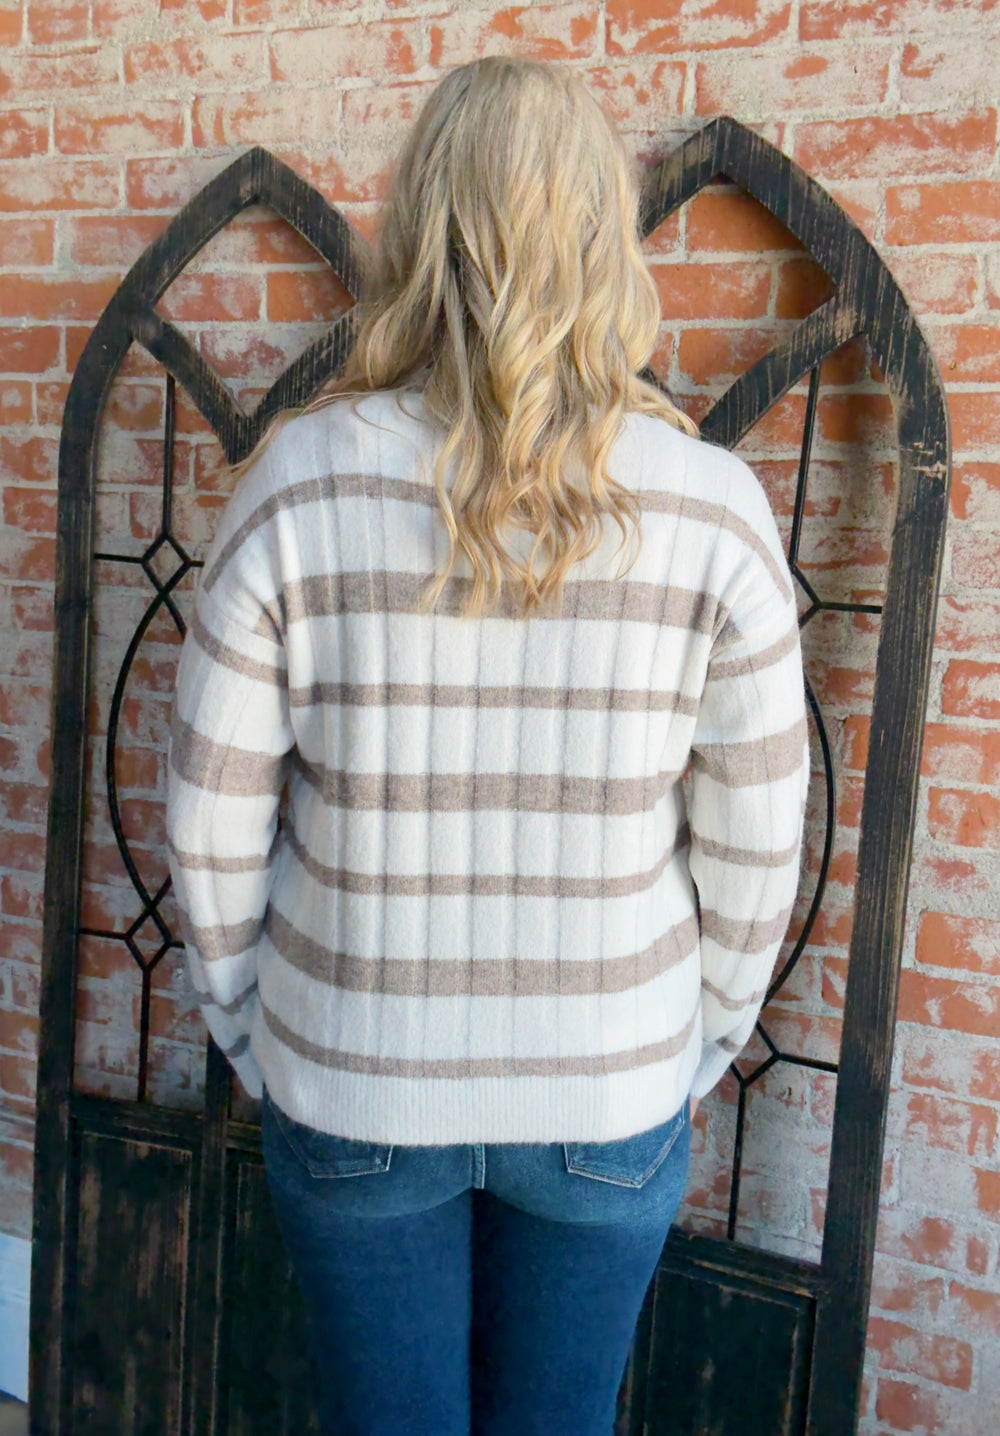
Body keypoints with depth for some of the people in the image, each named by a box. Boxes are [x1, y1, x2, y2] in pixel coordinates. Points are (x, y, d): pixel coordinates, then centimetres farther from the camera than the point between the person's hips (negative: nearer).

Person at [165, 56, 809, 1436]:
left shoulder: (299, 483, -15)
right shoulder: (712, 507, -14)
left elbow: (213, 824, -8)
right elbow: (755, 851, -7)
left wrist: (252, 1036, 8)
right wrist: (697, 1052, 10)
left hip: (351, 1090, 0)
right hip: (610, 1094, 1)